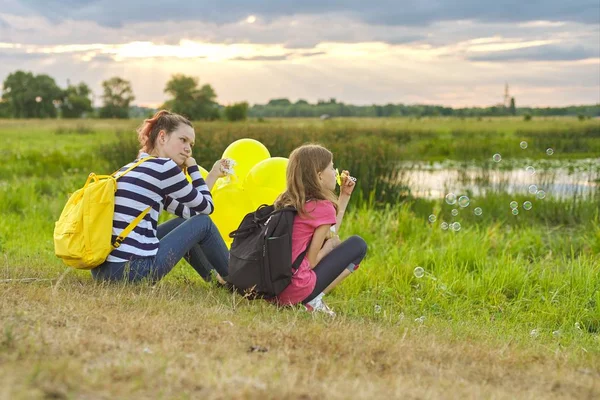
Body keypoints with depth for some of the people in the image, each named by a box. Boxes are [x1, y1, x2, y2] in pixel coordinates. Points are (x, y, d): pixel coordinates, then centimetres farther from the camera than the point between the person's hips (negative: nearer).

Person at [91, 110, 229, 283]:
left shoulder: (134, 168, 21)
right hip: (134, 269, -9)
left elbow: (189, 211, 28)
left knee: (183, 223, 27)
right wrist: (193, 167, 19)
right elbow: (206, 207, 8)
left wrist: (213, 174, 30)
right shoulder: (163, 167, -5)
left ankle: (215, 277, 39)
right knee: (203, 223, 11)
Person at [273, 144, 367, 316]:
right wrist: (330, 245, 8)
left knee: (328, 244, 29)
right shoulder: (323, 207, -11)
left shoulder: (287, 200, 12)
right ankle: (314, 300, -1)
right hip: (295, 289, -8)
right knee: (358, 244, 8)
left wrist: (344, 197, 23)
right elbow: (311, 261, -10)